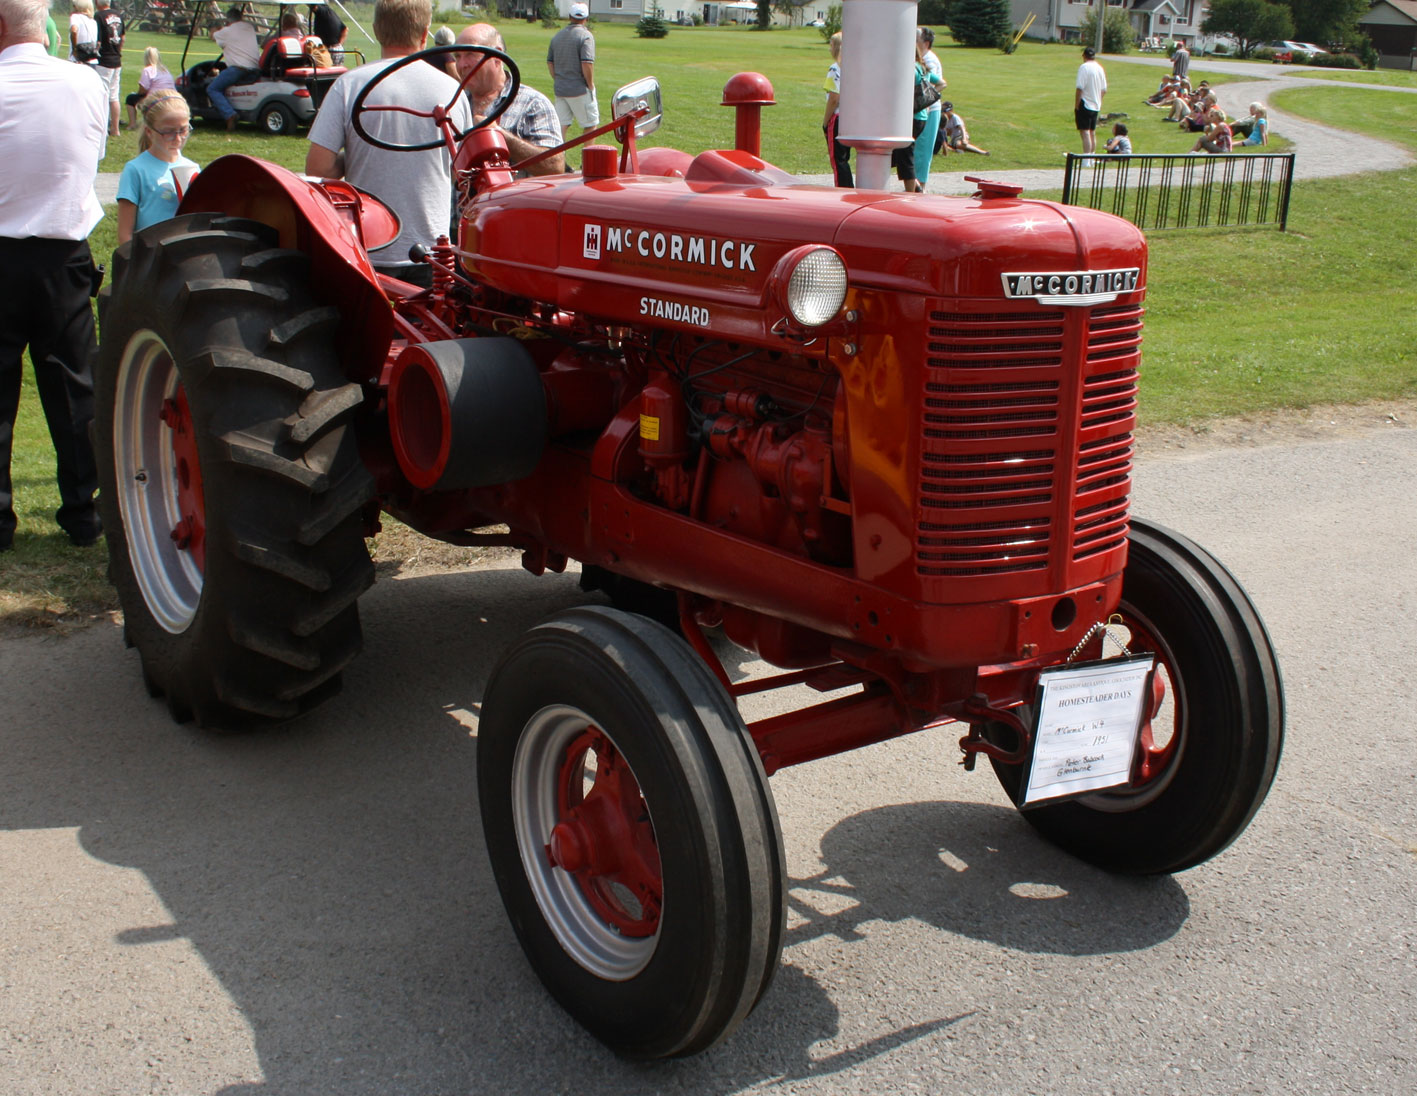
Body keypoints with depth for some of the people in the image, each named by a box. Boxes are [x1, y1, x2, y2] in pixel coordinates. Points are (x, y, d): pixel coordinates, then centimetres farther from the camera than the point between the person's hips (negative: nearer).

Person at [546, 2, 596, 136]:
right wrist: (591, 85, -9)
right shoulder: (585, 36, -11)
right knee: (591, 123, 7)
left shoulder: (558, 35, 11)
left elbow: (550, 63, 14)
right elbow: (587, 64, -19)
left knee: (562, 124, 9)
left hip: (559, 89, 6)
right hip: (580, 89, -6)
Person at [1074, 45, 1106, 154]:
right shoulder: (1100, 68, 10)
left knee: (1085, 133, -10)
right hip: (1096, 106, 7)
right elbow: (1104, 90, 13)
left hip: (1085, 104, -7)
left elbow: (1080, 88, -17)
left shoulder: (1084, 67, -12)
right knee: (1092, 133, 16)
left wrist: (1076, 106, -13)